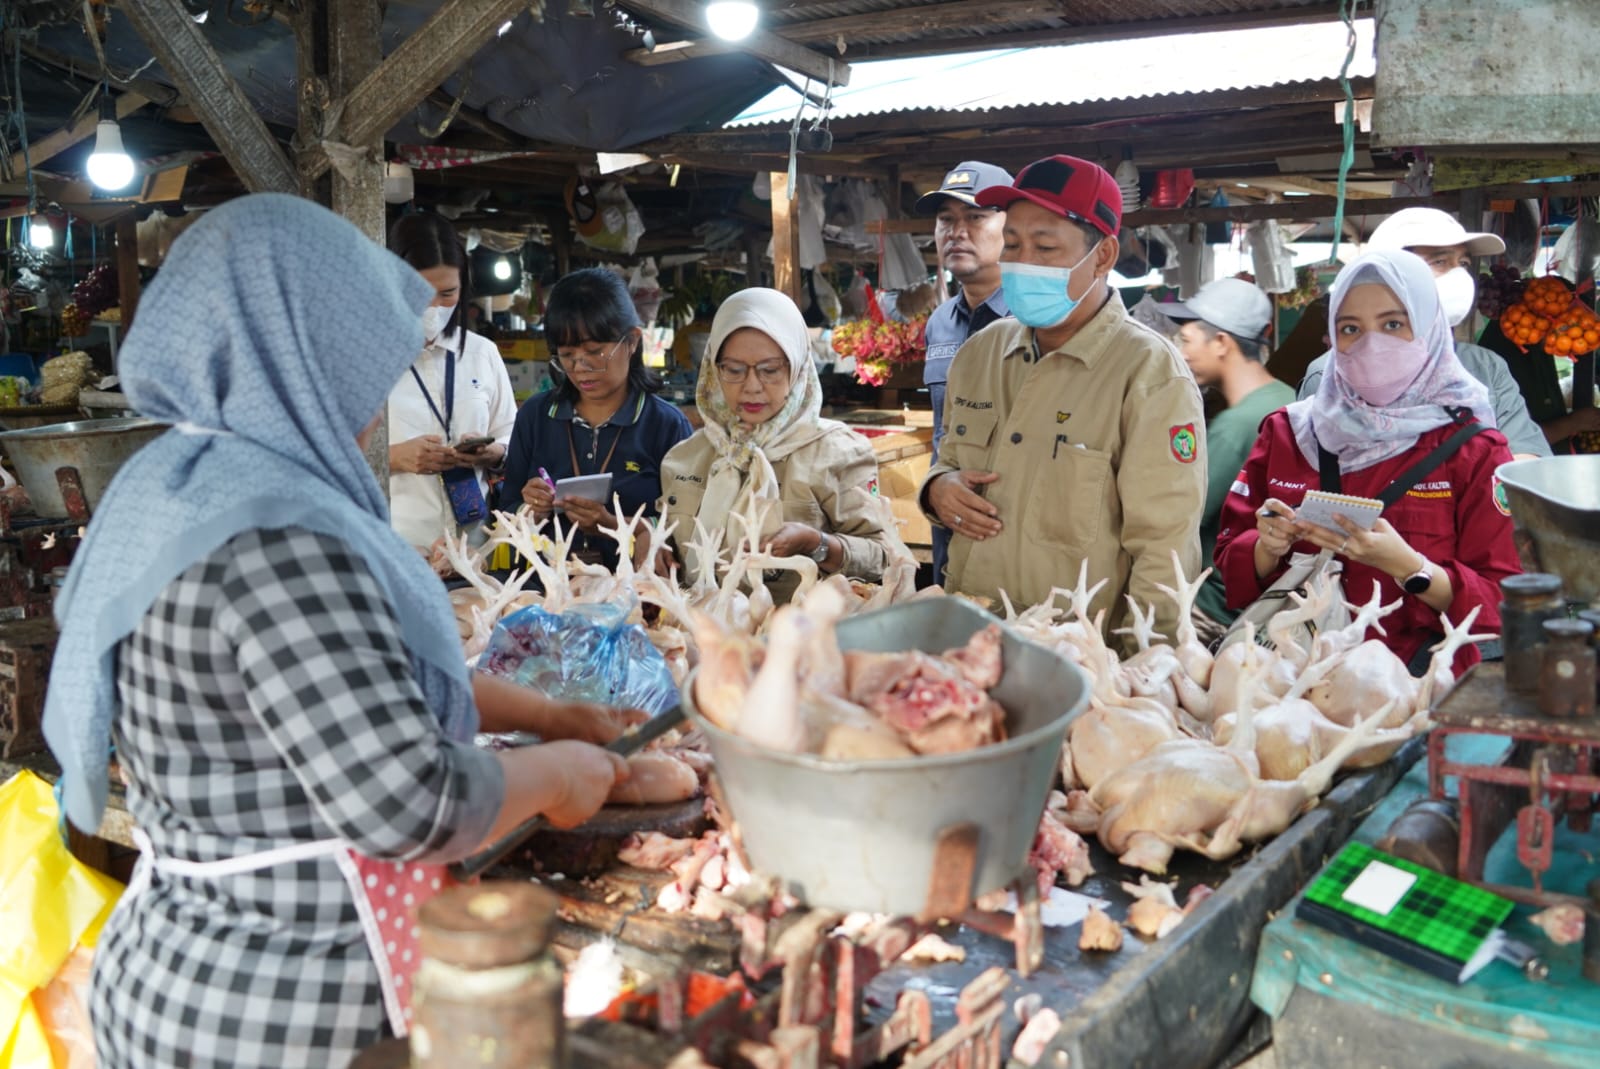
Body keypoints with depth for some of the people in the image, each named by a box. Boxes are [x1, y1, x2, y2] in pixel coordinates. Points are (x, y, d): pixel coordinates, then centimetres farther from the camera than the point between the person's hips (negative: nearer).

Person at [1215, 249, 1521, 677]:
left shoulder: (1474, 450, 3)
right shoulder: (1287, 432, 10)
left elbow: (1503, 604, -2)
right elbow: (1230, 565, 11)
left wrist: (1405, 565, -18)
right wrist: (1268, 550, -10)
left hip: (1421, 678, -2)